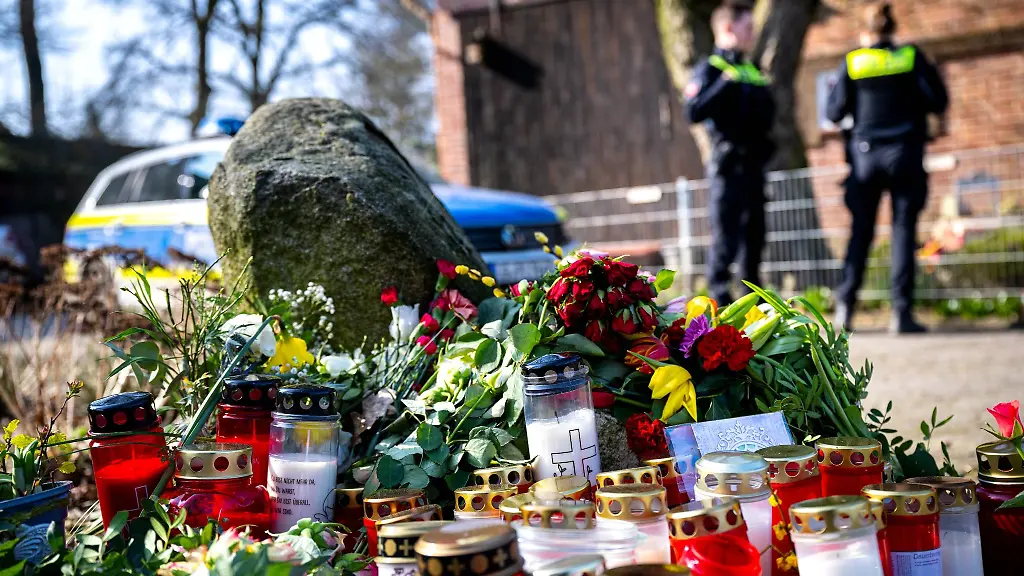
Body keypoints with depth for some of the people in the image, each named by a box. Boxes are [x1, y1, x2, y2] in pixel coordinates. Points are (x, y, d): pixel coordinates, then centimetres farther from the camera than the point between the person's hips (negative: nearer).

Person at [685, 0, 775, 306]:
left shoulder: (752, 72, 19)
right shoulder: (710, 69, -5)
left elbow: (767, 114, 25)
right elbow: (694, 112, -19)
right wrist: (726, 83, -23)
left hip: (754, 163, 8)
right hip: (729, 164, -8)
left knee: (755, 237, 12)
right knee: (726, 238, -8)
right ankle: (719, 303, -4)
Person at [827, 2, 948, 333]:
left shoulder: (852, 62, 1)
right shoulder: (911, 57, 0)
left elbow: (834, 112, 0)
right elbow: (938, 102, -1)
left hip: (865, 156, 1)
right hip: (905, 156, -1)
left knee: (860, 232, 8)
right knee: (903, 230, 0)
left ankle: (845, 306, 4)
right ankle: (901, 312, -4)